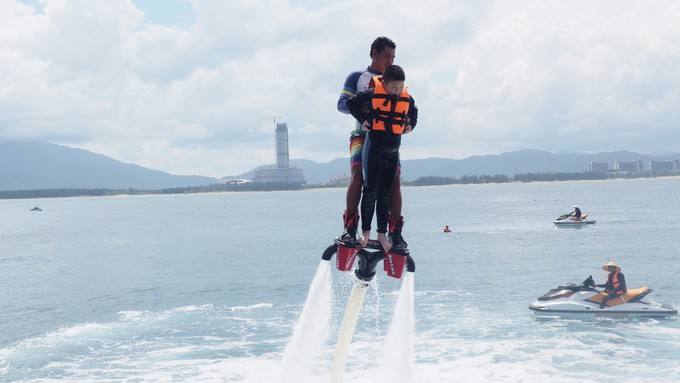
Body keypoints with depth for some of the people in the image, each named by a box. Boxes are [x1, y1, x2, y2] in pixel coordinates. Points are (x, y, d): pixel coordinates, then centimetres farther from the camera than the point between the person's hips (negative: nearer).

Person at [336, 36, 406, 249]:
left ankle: (395, 231, -5)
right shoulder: (357, 77, 10)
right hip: (363, 134, -3)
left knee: (394, 179, -10)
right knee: (358, 176, -20)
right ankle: (350, 228, -14)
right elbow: (342, 104, 0)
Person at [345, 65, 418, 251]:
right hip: (374, 148, -4)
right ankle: (365, 232, 5)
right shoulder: (372, 94, -11)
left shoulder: (407, 98, 3)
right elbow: (351, 102, -3)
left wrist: (410, 124, 11)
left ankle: (382, 234, 13)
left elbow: (413, 110, 25)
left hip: (393, 151, 4)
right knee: (371, 192, -3)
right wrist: (362, 120, -8)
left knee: (386, 194, 8)